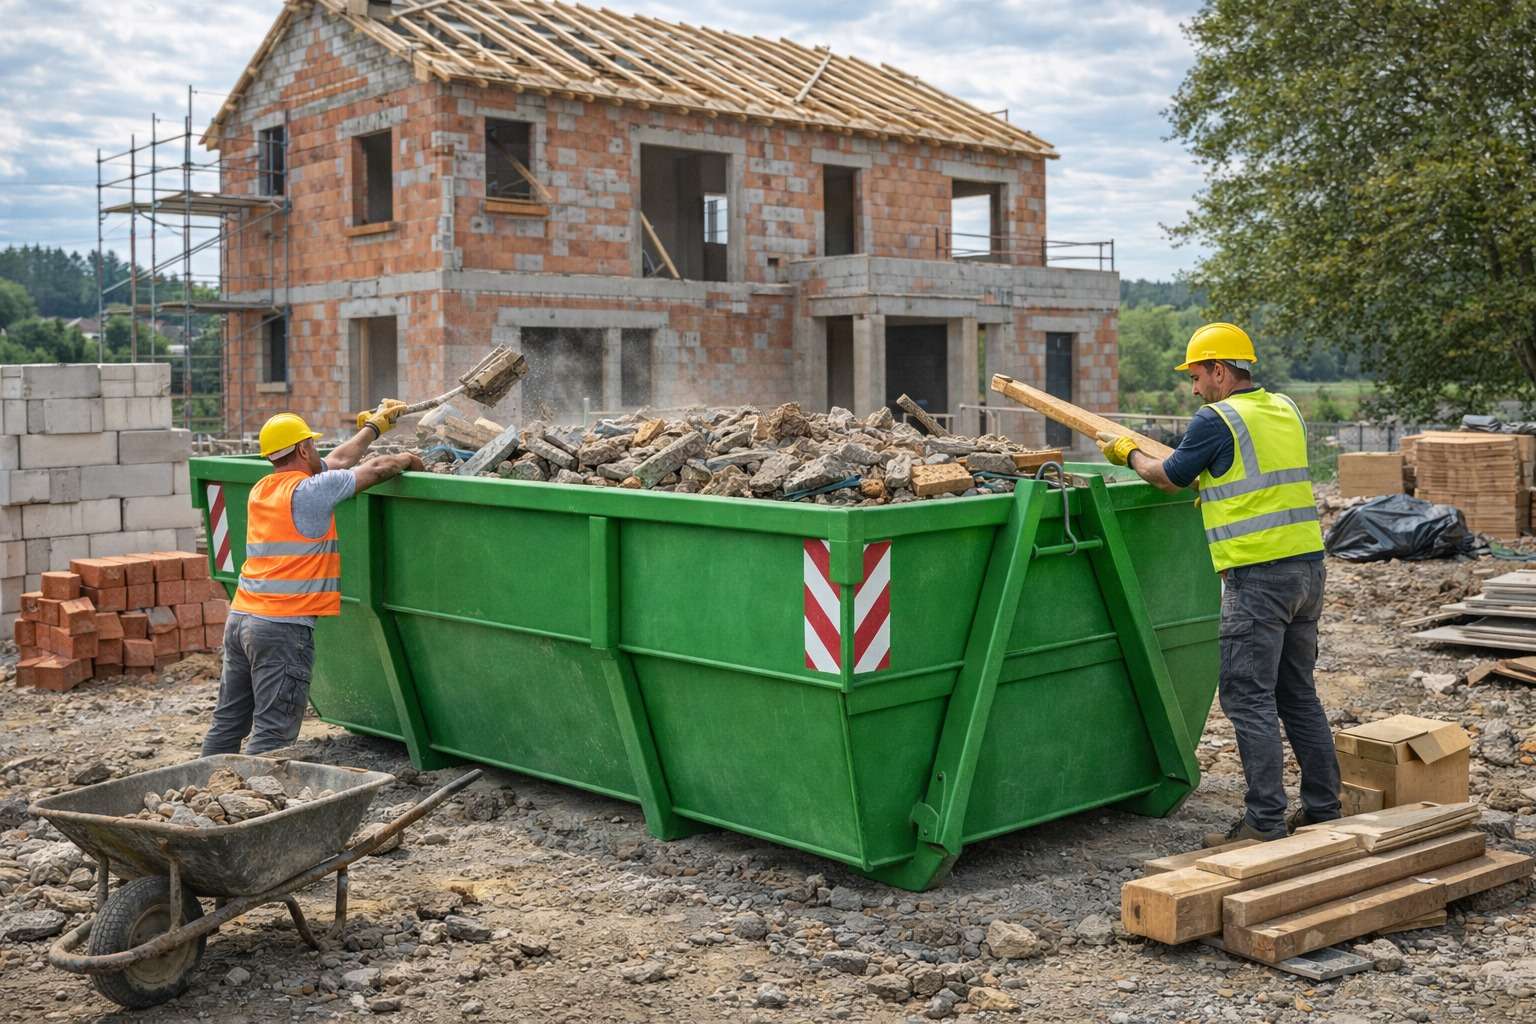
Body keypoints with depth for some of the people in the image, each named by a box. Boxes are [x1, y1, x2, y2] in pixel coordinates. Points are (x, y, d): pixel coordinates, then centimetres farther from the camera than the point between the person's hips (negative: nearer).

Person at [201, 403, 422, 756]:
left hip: (240, 618, 9)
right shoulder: (310, 490, -11)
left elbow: (337, 461, 25)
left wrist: (374, 426, 36)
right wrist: (408, 460, 15)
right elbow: (377, 468, -7)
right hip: (283, 626, -8)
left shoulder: (261, 489, 13)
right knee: (273, 733, -6)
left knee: (227, 724, 14)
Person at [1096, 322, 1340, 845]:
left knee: (1249, 697, -3)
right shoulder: (1288, 410, 13)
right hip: (1308, 564, 8)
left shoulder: (1216, 419, -10)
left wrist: (1129, 453, 20)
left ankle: (1265, 821, -3)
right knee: (1298, 694, 16)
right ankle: (1323, 807, 21)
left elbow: (1169, 477, 3)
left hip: (1258, 574, -8)